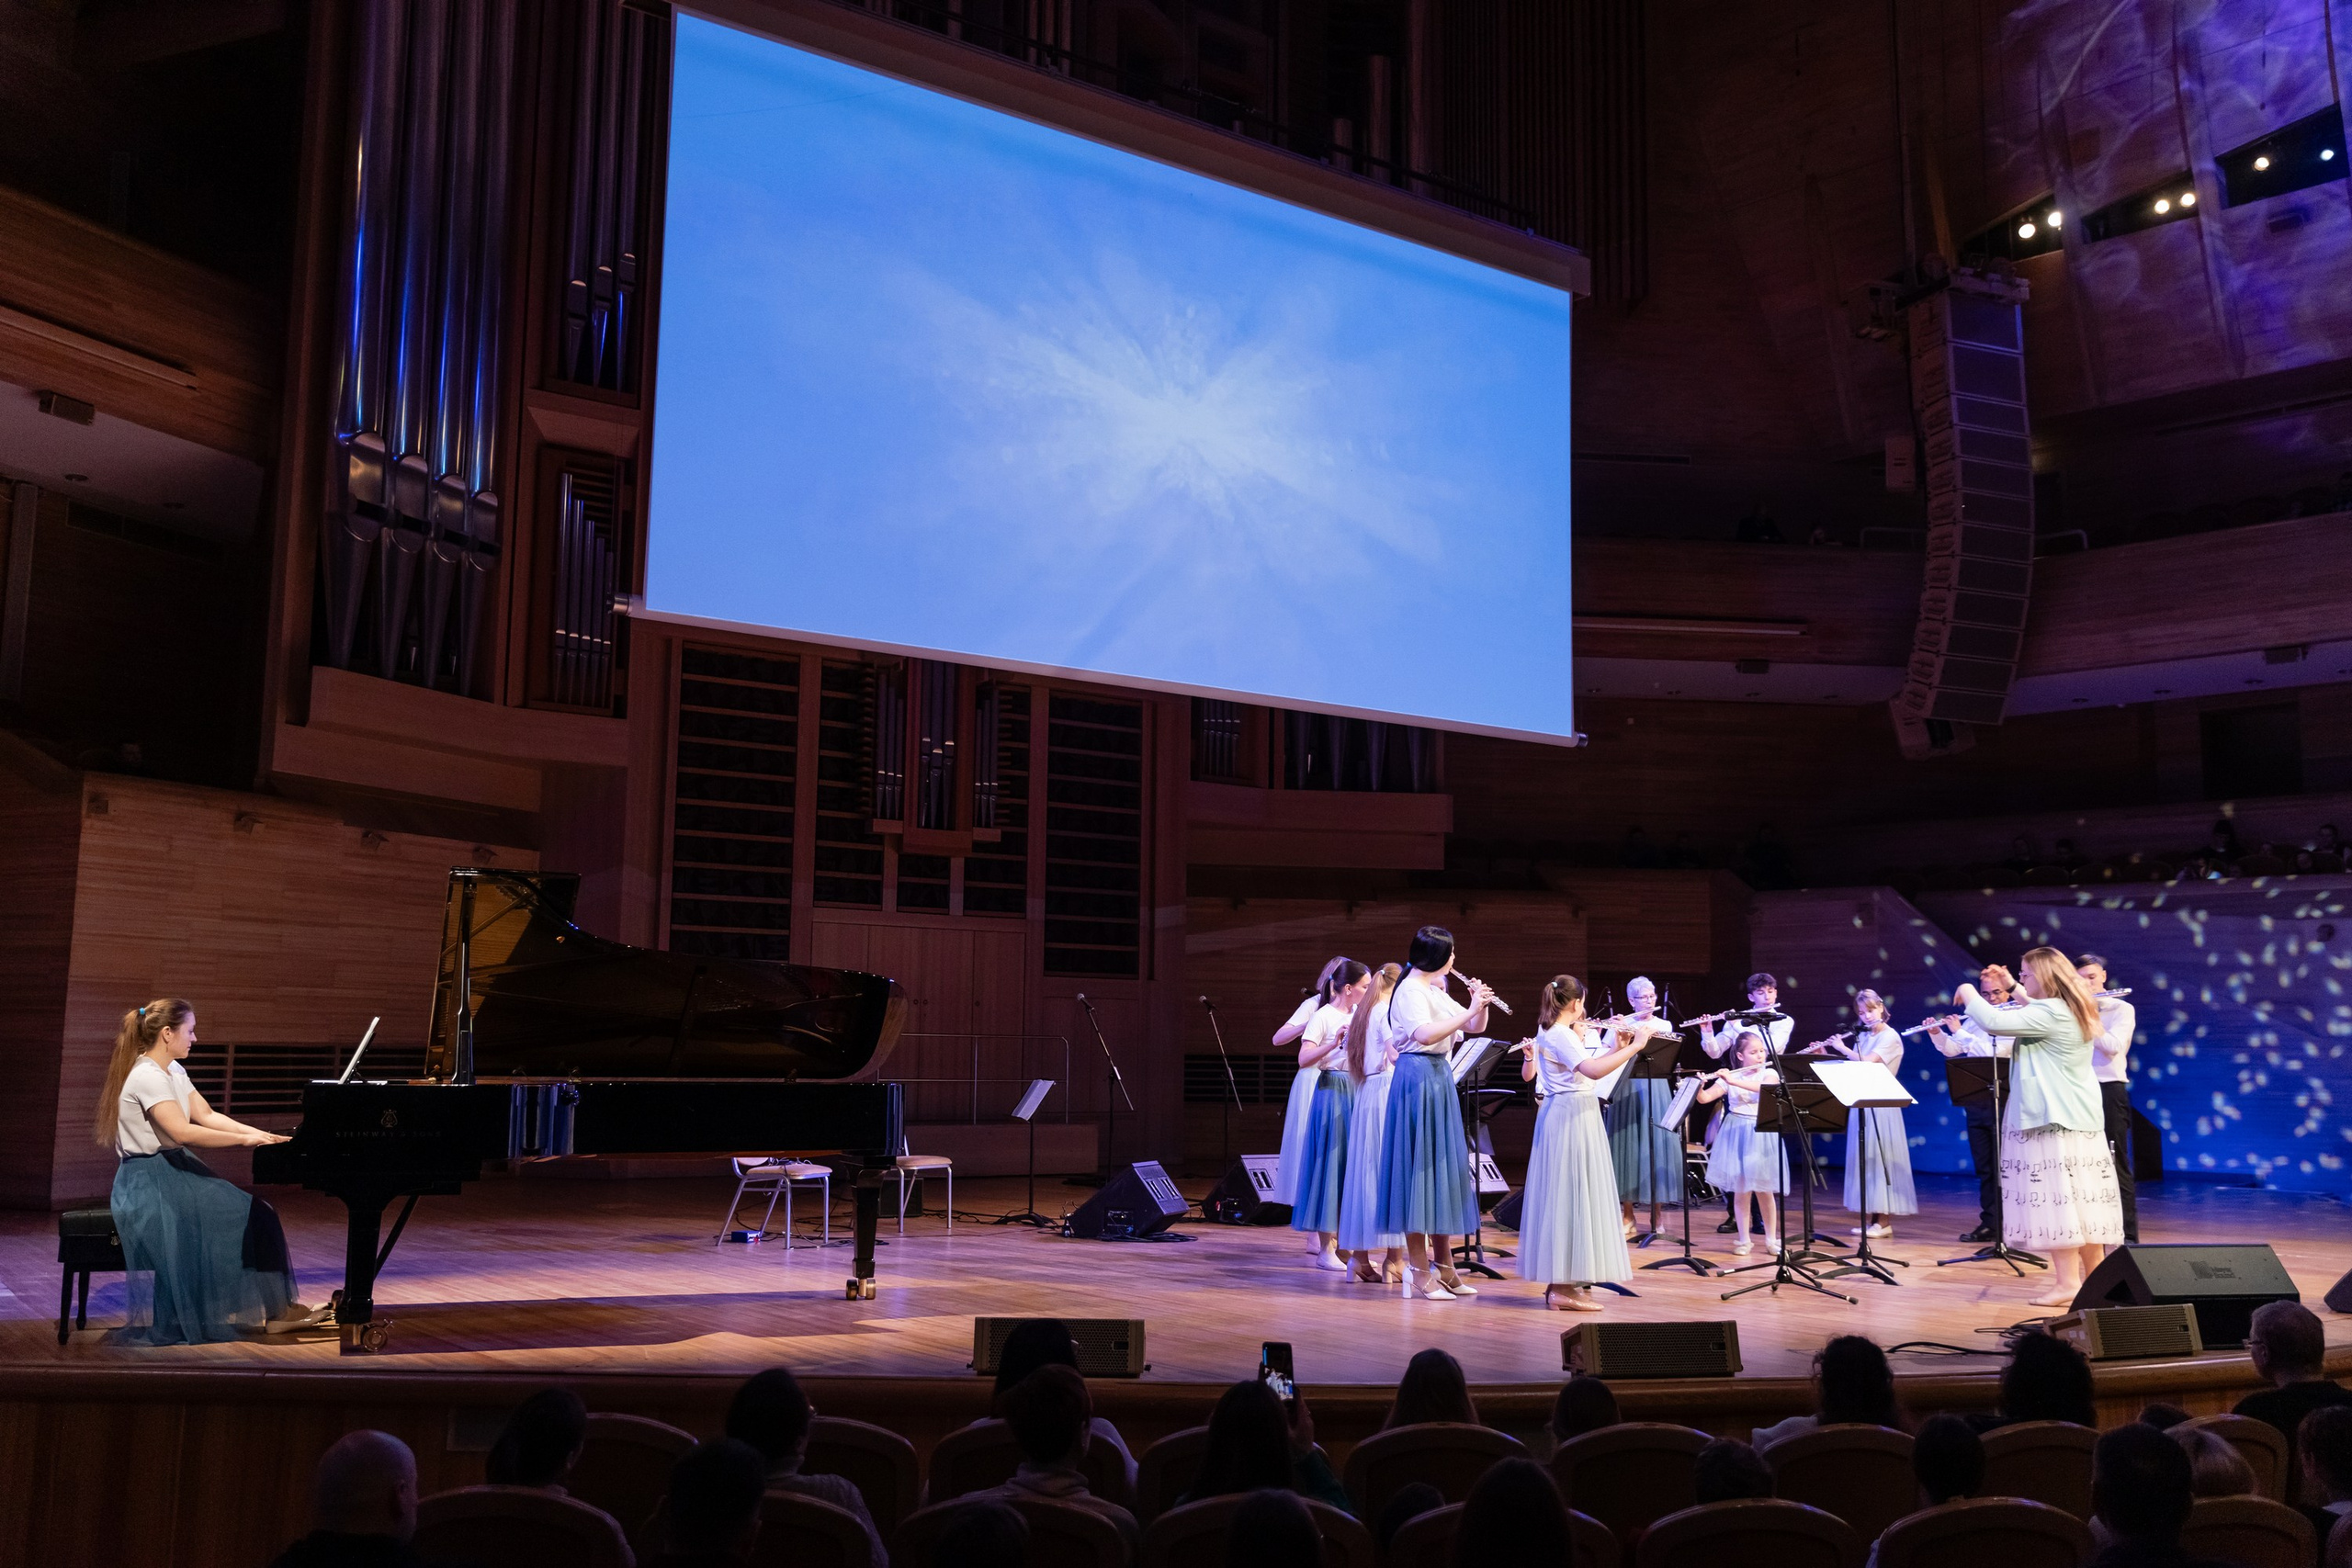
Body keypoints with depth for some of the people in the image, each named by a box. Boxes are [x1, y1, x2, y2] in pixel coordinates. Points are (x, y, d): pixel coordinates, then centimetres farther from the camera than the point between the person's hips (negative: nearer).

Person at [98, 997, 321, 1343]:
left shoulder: (172, 1071, 13)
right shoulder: (148, 1076, -18)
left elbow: (207, 1116, 10)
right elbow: (183, 1132, -28)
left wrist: (261, 1134, -3)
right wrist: (245, 1139, -23)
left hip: (174, 1172, 9)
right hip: (149, 1182, -9)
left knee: (255, 1212, -2)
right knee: (245, 1215, -15)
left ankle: (275, 1309, -4)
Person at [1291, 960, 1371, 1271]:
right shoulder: (1324, 1016, -8)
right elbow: (1304, 1059, -18)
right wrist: (1334, 1043, -31)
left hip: (1358, 1093, 7)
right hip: (1332, 1091, -7)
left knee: (1352, 1164, 8)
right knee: (1330, 1163, -5)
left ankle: (1343, 1242, 16)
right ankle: (1325, 1249, 0)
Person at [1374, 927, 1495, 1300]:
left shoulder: (1435, 990, 16)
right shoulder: (1410, 991, -12)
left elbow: (1476, 1028, 19)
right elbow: (1426, 1034, -29)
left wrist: (1480, 1005, -1)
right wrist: (1469, 1010, -25)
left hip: (1439, 1077, 10)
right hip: (1418, 1079, -10)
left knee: (1443, 1169, 12)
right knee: (1419, 1167, -5)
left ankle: (1443, 1268, 21)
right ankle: (1419, 1275, 0)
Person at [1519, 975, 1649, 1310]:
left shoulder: (1552, 1033, 14)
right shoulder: (1559, 1035, -16)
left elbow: (1589, 1067, 19)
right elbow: (1594, 1071, -29)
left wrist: (1617, 1047, 9)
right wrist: (1634, 1046, -24)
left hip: (1572, 1116, 11)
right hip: (1571, 1117, -11)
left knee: (1570, 1197, 13)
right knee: (1570, 1196, -8)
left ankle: (1562, 1280, 17)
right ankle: (1563, 1287, -7)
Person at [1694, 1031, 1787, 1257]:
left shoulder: (1770, 1074, 0)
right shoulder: (1728, 1078, 1)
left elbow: (1764, 1088, -22)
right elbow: (1704, 1098, -5)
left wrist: (1733, 1081, -30)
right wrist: (1698, 1086, -27)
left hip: (1762, 1136, 0)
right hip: (1736, 1136, 0)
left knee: (1764, 1189, 1)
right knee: (1741, 1189, 1)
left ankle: (1772, 1239, 14)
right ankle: (1743, 1240, 11)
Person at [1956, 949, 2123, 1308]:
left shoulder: (2049, 1013, -17)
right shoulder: (2073, 1011, 14)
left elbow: (1992, 1023, -23)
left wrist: (1969, 994, -7)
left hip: (2053, 1120, -10)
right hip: (2080, 1119, 10)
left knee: (2055, 1199, -8)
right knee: (2081, 1198, 12)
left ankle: (2067, 1282, -8)